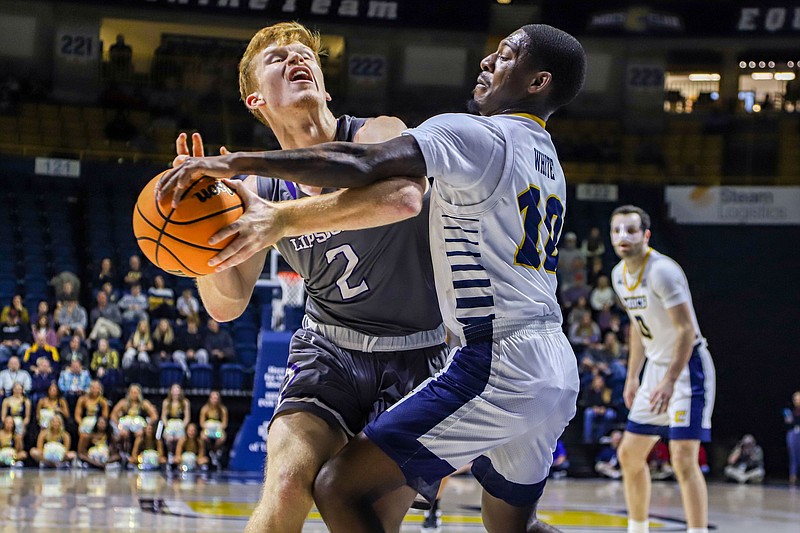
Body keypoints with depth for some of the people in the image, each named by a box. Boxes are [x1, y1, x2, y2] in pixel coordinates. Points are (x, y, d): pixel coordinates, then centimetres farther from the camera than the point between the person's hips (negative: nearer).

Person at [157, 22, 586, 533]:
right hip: (556, 374, 10)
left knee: (338, 487, -9)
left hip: (498, 366, -10)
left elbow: (361, 165, -23)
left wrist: (236, 162, -22)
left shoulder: (478, 136, -8)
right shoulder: (547, 159, 21)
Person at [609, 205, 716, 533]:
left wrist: (669, 382, -27)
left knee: (683, 459, -18)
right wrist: (632, 377, 18)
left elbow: (687, 329, -23)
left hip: (688, 367, -9)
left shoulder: (662, 271, -21)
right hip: (656, 367, 9)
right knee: (630, 454, 13)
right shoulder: (619, 275, 6)